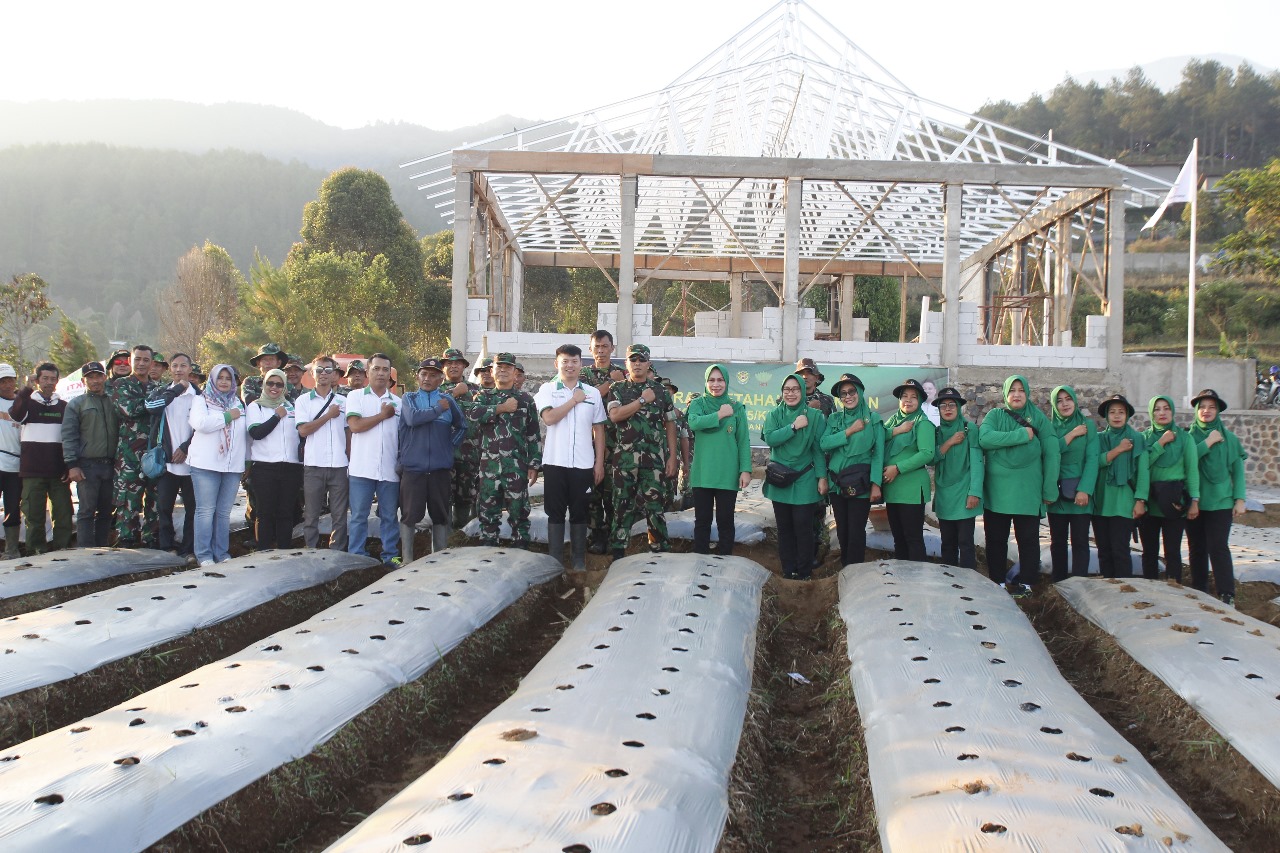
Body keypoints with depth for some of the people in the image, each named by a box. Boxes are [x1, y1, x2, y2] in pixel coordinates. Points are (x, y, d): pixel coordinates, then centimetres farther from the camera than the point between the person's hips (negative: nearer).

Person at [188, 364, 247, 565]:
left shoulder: (238, 404, 17)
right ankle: (204, 555, 1)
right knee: (206, 510, -3)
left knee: (224, 512, 6)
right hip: (206, 464, -4)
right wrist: (228, 416, -8)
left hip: (233, 465, 4)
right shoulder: (201, 401, 5)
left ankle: (222, 553, 12)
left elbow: (245, 434, 19)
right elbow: (201, 423, -15)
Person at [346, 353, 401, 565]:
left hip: (390, 470, 3)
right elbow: (355, 426, -10)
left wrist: (403, 463, 4)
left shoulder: (397, 402, 13)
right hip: (361, 468, -2)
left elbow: (403, 435, 13)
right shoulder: (356, 396, 5)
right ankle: (356, 558, 7)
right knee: (359, 516, 1)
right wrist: (383, 415, -2)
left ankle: (391, 556, 15)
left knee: (389, 515, 7)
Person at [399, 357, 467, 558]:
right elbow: (412, 418, -16)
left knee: (440, 515, 9)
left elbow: (462, 427, 21)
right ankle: (407, 559, 8)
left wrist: (451, 445, 8)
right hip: (413, 467, -2)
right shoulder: (409, 398, 5)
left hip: (441, 468, 2)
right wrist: (439, 409, -8)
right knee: (410, 515, 0)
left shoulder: (448, 401, 9)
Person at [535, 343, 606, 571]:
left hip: (584, 463, 1)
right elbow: (549, 418, -13)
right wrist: (574, 400, -7)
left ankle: (578, 560, 13)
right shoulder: (547, 389, 4)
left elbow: (598, 429, 10)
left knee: (579, 512, 6)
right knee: (555, 512, 3)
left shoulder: (592, 393, 9)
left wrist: (599, 463, 5)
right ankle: (554, 559, 9)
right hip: (555, 461, -1)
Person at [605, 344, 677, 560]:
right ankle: (618, 551, 11)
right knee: (623, 504, 3)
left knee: (654, 504, -2)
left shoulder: (660, 391, 11)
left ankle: (661, 549, 5)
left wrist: (672, 457, 3)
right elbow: (615, 415, -11)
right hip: (624, 458, 0)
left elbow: (670, 425, 11)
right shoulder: (617, 389, 8)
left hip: (654, 459, 0)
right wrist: (642, 400, -9)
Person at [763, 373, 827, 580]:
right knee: (784, 527, 6)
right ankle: (788, 571, 15)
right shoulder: (774, 414, 6)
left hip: (804, 480, -2)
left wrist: (822, 477, -6)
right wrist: (794, 427, -16)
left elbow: (819, 449, -1)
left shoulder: (814, 416, 0)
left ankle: (804, 572, 7)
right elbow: (769, 438, -10)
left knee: (803, 527, -4)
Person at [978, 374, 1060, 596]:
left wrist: (1050, 490, -5)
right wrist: (1021, 435, -18)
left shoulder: (1039, 418, 4)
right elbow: (984, 439, -14)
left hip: (1027, 492, -1)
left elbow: (1052, 454, 0)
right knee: (995, 538, 7)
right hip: (997, 491, 1)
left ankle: (1026, 582, 15)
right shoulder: (995, 416, 5)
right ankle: (996, 582, 17)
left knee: (1028, 538, 5)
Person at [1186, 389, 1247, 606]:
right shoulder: (1188, 437, 4)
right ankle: (1199, 591, 18)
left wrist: (1240, 499, -2)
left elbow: (1238, 470, 5)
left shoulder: (1229, 438, 5)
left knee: (1218, 546, -11)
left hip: (1220, 502, -1)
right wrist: (1207, 443, -13)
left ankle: (1227, 595, -9)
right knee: (1196, 548, 7)